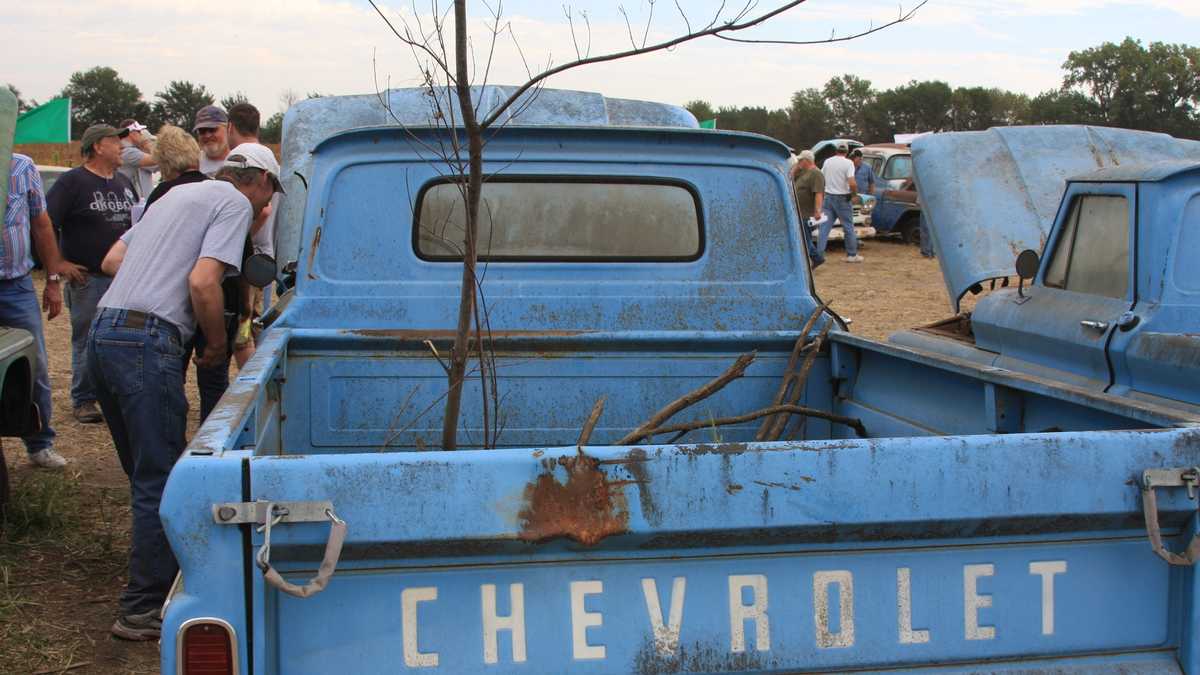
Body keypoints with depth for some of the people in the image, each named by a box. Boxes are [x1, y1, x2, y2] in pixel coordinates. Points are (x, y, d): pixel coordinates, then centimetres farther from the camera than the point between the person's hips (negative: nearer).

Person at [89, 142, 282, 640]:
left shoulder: (179, 194, 25)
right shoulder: (235, 203, -1)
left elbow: (112, 260, 25)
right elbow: (203, 281, -15)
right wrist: (218, 343, -2)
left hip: (104, 332, 9)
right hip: (147, 342, -9)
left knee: (147, 474, 20)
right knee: (160, 483, -2)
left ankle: (159, 571, 34)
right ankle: (144, 610, 2)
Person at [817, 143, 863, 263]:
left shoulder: (827, 161, 3)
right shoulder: (848, 163, -12)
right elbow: (852, 183, -22)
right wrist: (855, 191, -2)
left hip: (828, 197, 4)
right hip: (842, 198, -4)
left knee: (824, 227, 5)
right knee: (848, 227, 8)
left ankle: (819, 254, -1)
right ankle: (852, 255, 15)